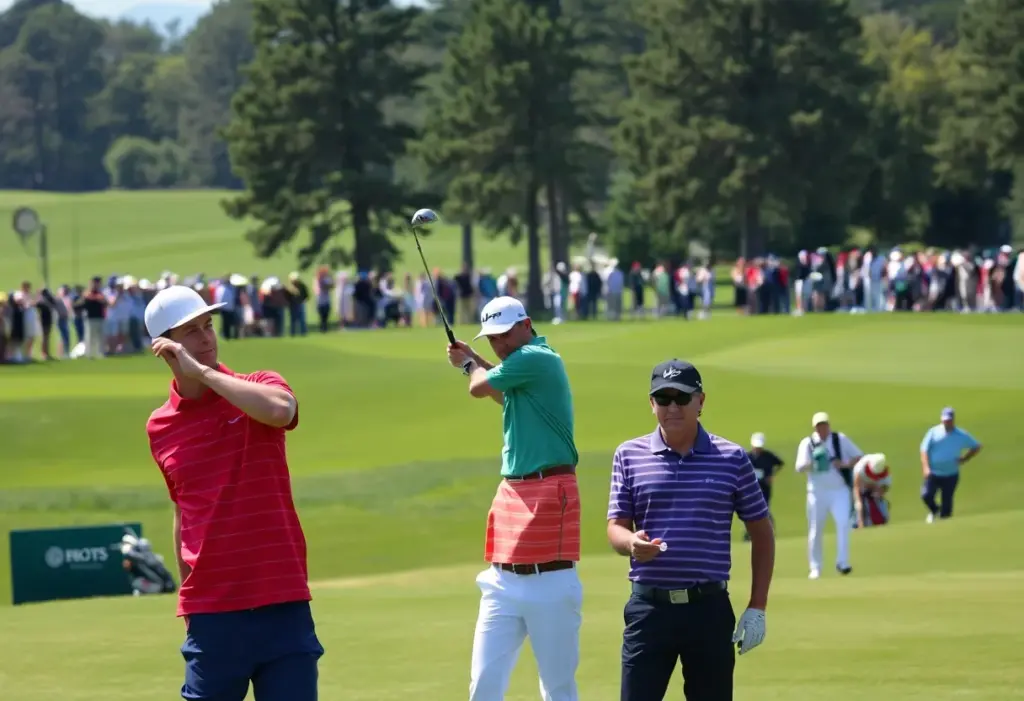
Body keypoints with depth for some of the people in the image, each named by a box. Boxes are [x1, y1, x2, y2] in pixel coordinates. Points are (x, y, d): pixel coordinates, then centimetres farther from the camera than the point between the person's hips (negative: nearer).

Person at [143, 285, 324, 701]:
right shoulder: (160, 428, 9)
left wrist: (200, 371, -18)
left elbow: (280, 409, -25)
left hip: (281, 607, -2)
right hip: (211, 615, 2)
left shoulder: (256, 389, 1)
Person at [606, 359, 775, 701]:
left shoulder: (732, 458, 4)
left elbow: (761, 533, 9)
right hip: (649, 606, 0)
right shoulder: (629, 455, 5)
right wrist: (632, 543, -22)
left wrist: (757, 608, 3)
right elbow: (616, 528, 3)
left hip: (709, 608, 0)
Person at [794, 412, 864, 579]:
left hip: (840, 491, 0)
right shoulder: (807, 443, 0)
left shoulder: (841, 439, 4)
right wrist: (812, 464, -29)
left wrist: (846, 464, -10)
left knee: (844, 523, -19)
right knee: (815, 531, 3)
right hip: (817, 492, 0)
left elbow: (858, 455, 9)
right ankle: (815, 568, 14)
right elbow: (799, 467, -9)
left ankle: (842, 563, -16)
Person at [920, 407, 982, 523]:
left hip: (951, 475, 0)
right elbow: (924, 450, -1)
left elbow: (976, 447, 13)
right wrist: (926, 467, -14)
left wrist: (964, 459, -1)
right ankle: (934, 510, 20)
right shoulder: (934, 432, 2)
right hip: (933, 473, 0)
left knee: (946, 501, -2)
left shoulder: (962, 435, 3)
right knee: (926, 495, -13)